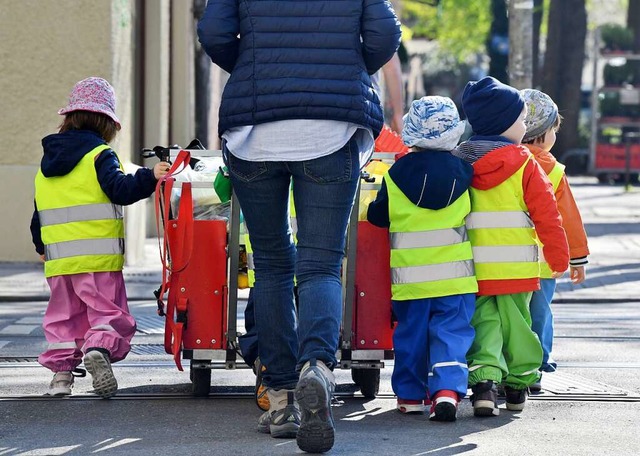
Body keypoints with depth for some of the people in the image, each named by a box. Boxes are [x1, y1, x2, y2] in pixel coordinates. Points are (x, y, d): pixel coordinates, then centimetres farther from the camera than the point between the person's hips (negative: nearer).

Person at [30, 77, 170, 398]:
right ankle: (99, 348, -28)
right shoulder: (100, 155, -4)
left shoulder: (46, 164, 16)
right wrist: (150, 177, -20)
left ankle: (61, 367, 6)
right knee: (106, 310, -3)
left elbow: (38, 214, 22)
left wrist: (41, 247, 34)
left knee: (63, 315, 14)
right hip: (98, 258, -5)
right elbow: (119, 189, -19)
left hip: (58, 260, 5)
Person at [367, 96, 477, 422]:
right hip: (455, 273, 0)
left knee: (410, 334, 12)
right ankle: (448, 389, -19)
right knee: (451, 333, -1)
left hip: (409, 275, 0)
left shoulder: (397, 174, -4)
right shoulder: (462, 172, -1)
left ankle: (410, 394, 19)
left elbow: (378, 216, 5)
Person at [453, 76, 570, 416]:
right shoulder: (525, 165, -7)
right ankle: (518, 385, 21)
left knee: (483, 323, 3)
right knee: (516, 321, 12)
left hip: (472, 268, 2)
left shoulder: (458, 163, 2)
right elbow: (547, 215, -6)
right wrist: (558, 258, 5)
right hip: (517, 267, -2)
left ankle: (484, 379, -17)